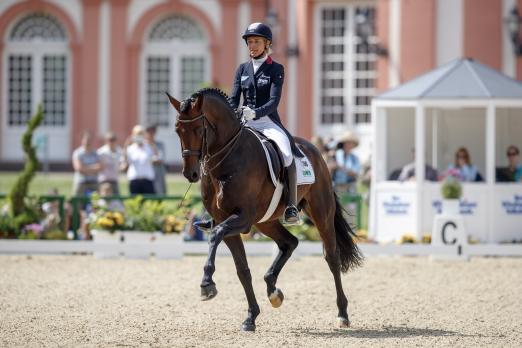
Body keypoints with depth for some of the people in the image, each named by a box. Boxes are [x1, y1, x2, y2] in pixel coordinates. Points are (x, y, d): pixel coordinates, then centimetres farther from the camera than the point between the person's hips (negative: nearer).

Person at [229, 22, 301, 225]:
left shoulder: (276, 69, 1)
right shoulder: (242, 69, 13)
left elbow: (274, 101, -10)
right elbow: (234, 99, 7)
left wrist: (256, 113, -29)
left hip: (268, 122, -4)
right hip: (245, 123, 4)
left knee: (286, 153, -31)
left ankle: (291, 207, -31)